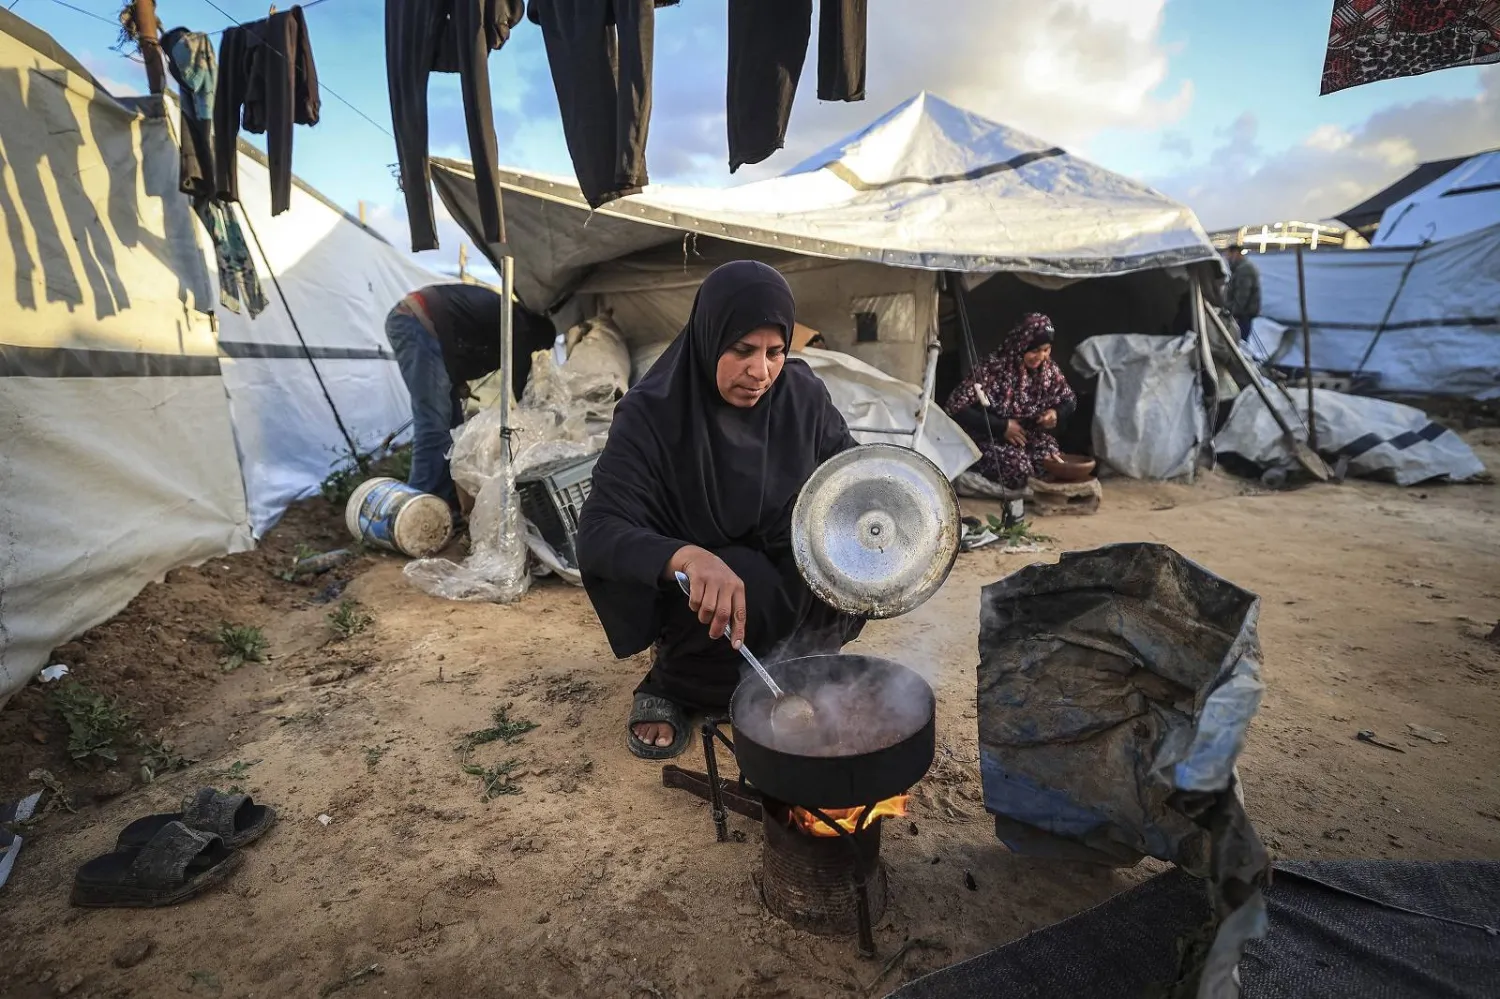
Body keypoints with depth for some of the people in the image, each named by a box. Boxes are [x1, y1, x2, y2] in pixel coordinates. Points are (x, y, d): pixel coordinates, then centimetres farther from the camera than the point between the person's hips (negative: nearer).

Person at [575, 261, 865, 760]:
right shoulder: (651, 415, -22)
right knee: (758, 592, -33)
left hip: (791, 589, 4)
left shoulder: (802, 393, -11)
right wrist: (688, 557, -50)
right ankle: (672, 681, -3)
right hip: (694, 599, -3)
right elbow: (598, 533, -30)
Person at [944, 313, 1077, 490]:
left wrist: (1056, 413, -12)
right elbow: (956, 407, -27)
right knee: (1019, 470, -30)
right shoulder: (993, 368, -23)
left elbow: (1070, 401, 13)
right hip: (990, 438, -5)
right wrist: (1002, 426, -24)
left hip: (1030, 434, 5)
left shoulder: (1049, 368, -4)